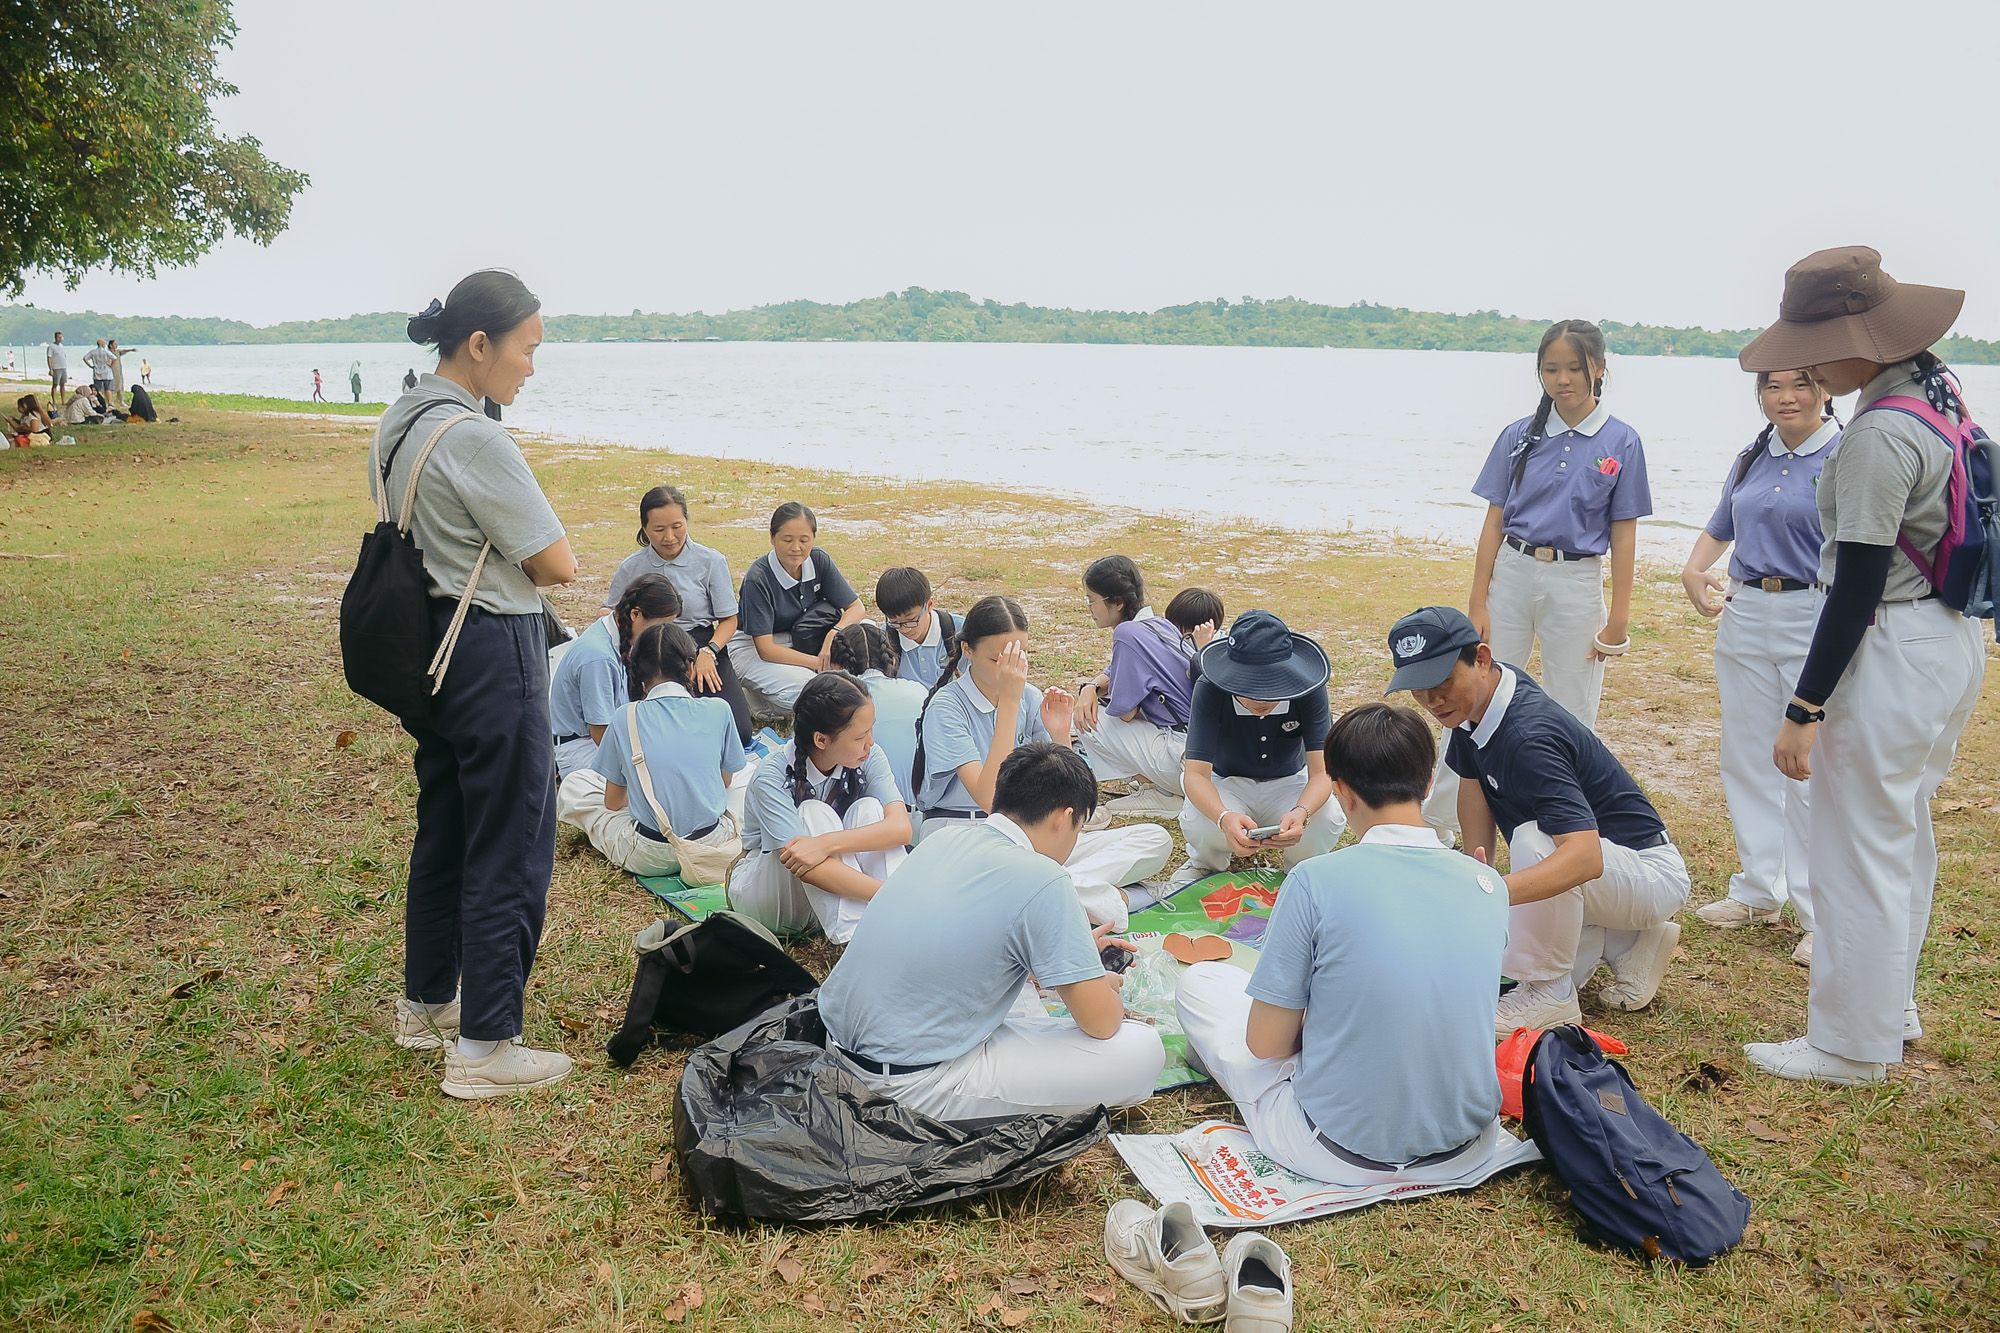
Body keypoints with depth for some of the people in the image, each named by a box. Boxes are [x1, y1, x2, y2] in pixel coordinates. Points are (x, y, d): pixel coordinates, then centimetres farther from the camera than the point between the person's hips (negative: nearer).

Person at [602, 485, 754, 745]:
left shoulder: (711, 561, 1)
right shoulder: (630, 569, 5)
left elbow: (729, 619, 3)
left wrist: (708, 653, -15)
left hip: (703, 648, 1)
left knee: (738, 732, -18)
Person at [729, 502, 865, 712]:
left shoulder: (819, 560, -12)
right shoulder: (757, 579, -25)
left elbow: (855, 607, -6)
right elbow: (765, 649, -26)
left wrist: (835, 633, -28)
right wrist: (821, 663, -29)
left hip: (799, 643, 5)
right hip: (752, 646, -5)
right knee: (803, 686, -35)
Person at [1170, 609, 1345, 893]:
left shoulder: (1309, 691, -26)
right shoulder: (1210, 691, -29)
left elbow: (1321, 771, -27)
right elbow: (1196, 773, -31)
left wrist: (1301, 813, -51)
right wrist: (1224, 817, -54)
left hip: (1289, 783, 1)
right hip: (1227, 784, -1)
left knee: (1327, 821, -32)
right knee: (1201, 825, -34)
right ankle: (1207, 864, 5)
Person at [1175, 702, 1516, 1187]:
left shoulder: (1316, 880, -20)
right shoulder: (1489, 885, -5)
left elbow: (1266, 1042, -12)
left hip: (1339, 1155, -4)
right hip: (1465, 1152, 5)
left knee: (1200, 982, 12)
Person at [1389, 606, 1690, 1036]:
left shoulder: (1529, 735, -35)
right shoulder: (1471, 703, -8)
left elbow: (1586, 855, -45)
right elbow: (1473, 785, 5)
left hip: (1652, 876, -9)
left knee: (1534, 839, -39)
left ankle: (1550, 993, -18)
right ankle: (1627, 942, 13)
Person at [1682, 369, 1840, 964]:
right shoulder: (1752, 457, 12)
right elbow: (1720, 525, 26)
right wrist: (1693, 570, 7)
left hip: (1816, 623, -6)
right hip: (1745, 615, 7)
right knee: (1747, 759, 12)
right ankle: (1759, 892, 27)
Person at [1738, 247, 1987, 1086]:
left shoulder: (1880, 434, -23)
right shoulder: (1937, 390, 5)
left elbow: (1858, 585, -24)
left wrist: (1805, 709, -21)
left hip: (1894, 651, -10)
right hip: (1953, 639, 10)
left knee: (1859, 846, 1)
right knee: (1902, 831, 21)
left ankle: (1853, 1045, 15)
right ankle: (1893, 1006, 37)